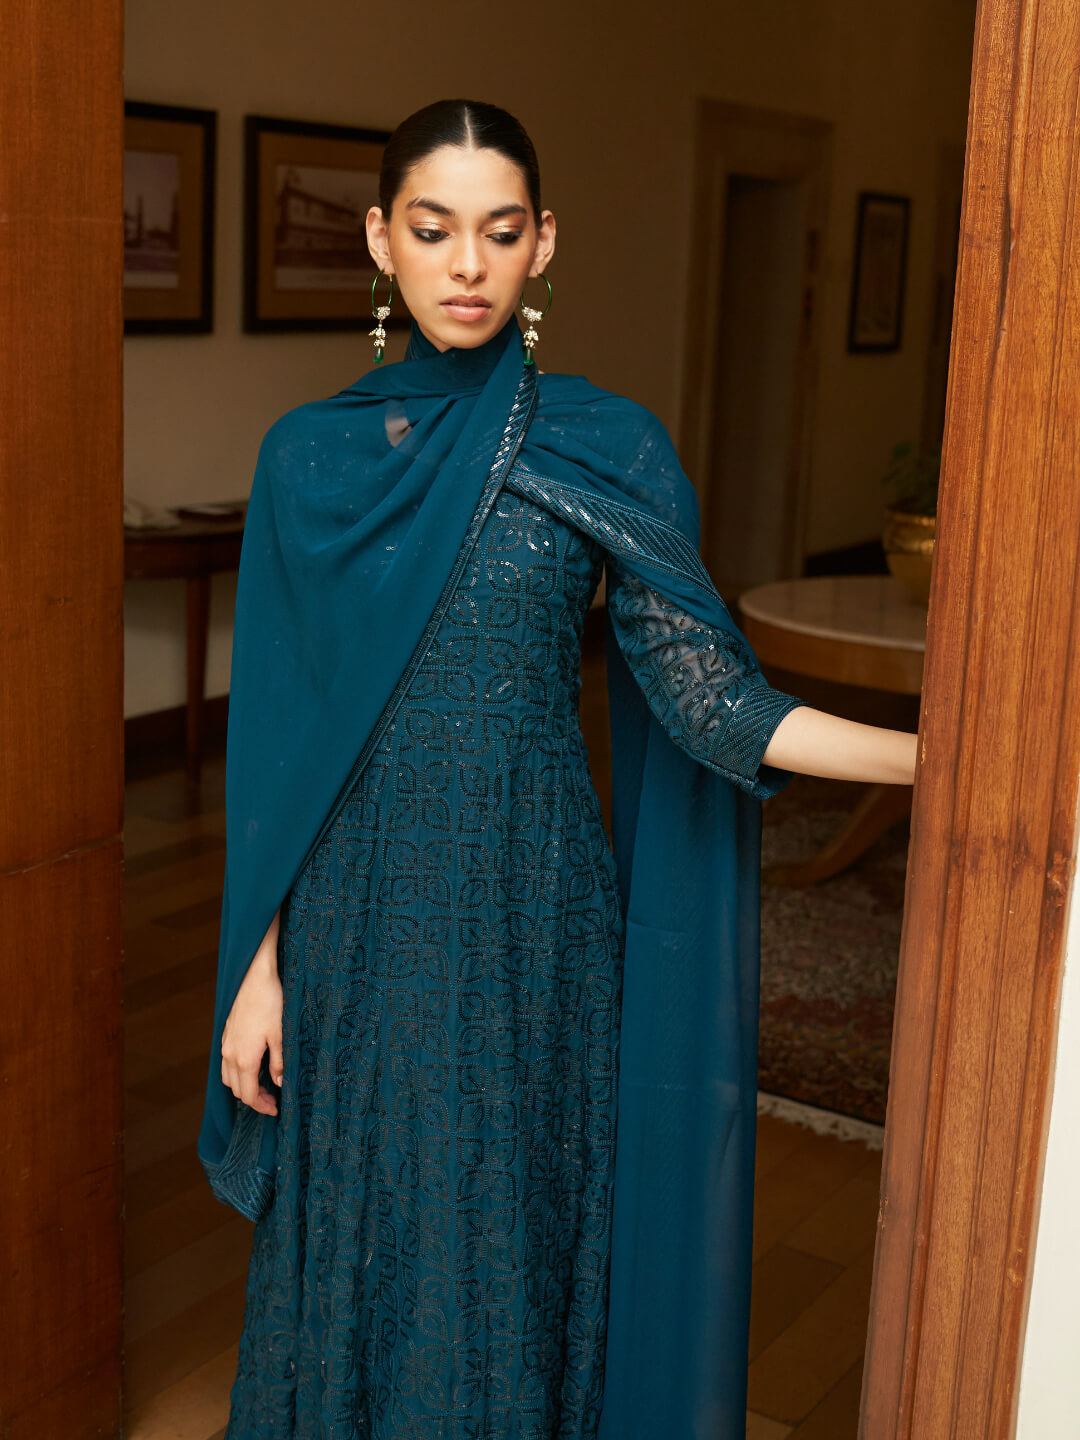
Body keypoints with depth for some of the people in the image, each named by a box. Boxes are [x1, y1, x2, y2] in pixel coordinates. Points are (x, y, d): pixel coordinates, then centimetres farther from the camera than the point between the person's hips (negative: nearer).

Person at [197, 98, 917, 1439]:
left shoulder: (608, 448, -4)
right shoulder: (310, 453, 1)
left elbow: (707, 694, -10)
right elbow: (274, 738, 3)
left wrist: (946, 752, -21)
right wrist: (259, 965, 2)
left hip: (526, 905, -1)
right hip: (357, 910, 2)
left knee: (506, 1238, 10)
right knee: (350, 1240, 13)